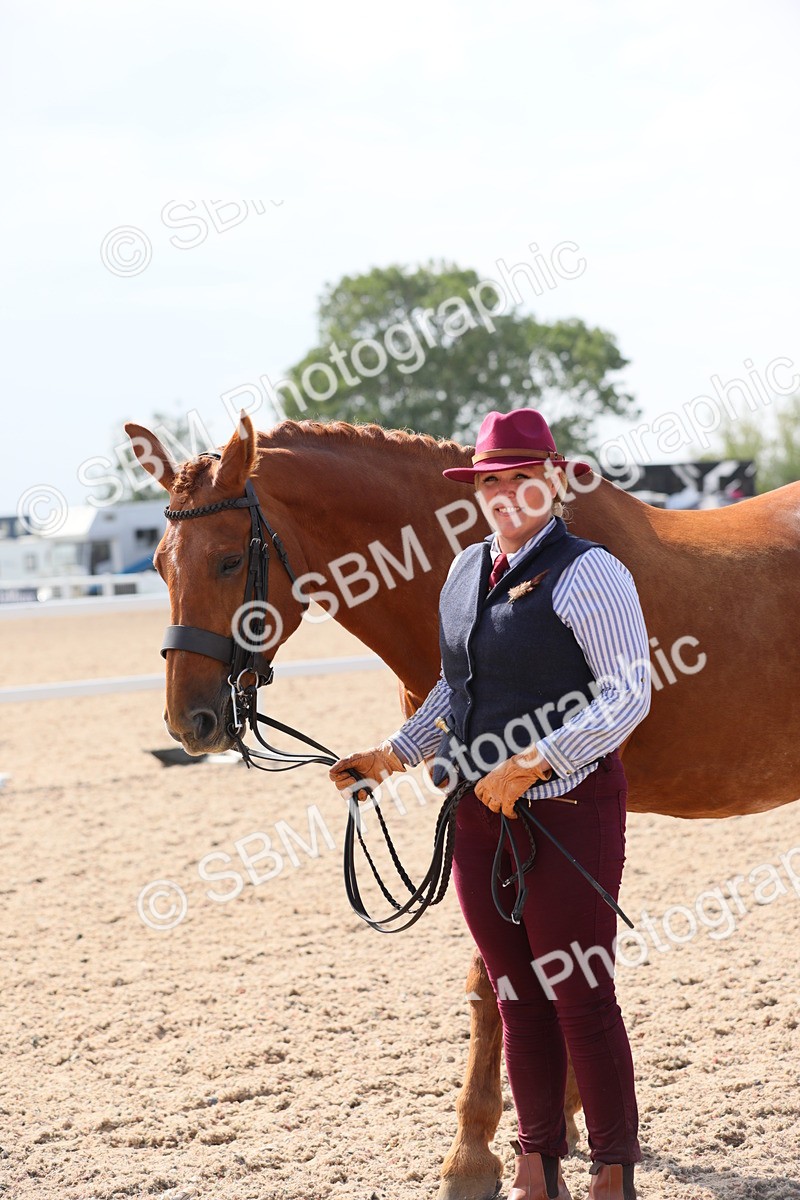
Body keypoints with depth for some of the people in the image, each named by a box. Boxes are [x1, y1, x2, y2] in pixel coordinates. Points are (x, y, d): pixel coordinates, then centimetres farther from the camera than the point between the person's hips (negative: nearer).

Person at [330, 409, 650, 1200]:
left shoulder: (588, 573, -12)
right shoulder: (467, 570, 11)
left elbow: (628, 693, -18)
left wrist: (532, 764, -24)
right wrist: (394, 755, 10)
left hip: (567, 808, -7)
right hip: (480, 814, 7)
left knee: (579, 997, -1)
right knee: (517, 995, 13)